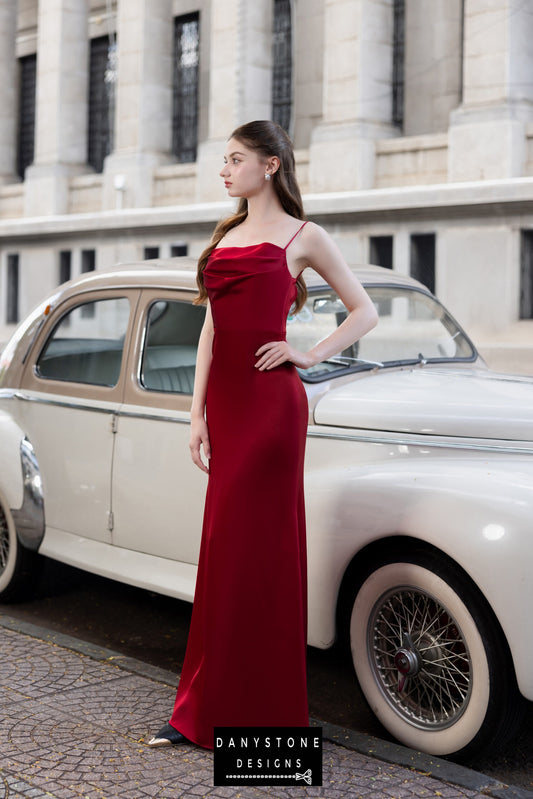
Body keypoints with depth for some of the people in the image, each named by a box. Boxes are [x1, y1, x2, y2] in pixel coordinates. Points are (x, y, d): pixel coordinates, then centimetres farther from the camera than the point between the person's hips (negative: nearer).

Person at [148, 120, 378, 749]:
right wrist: (198, 413, 10)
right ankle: (201, 709, 16)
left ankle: (248, 709, 8)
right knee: (231, 549, 9)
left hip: (271, 401, -6)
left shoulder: (302, 237, 3)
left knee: (244, 548, -4)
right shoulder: (225, 236, 18)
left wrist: (311, 355, -5)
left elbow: (364, 312, 6)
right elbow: (211, 329, 16)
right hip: (226, 401, 6)